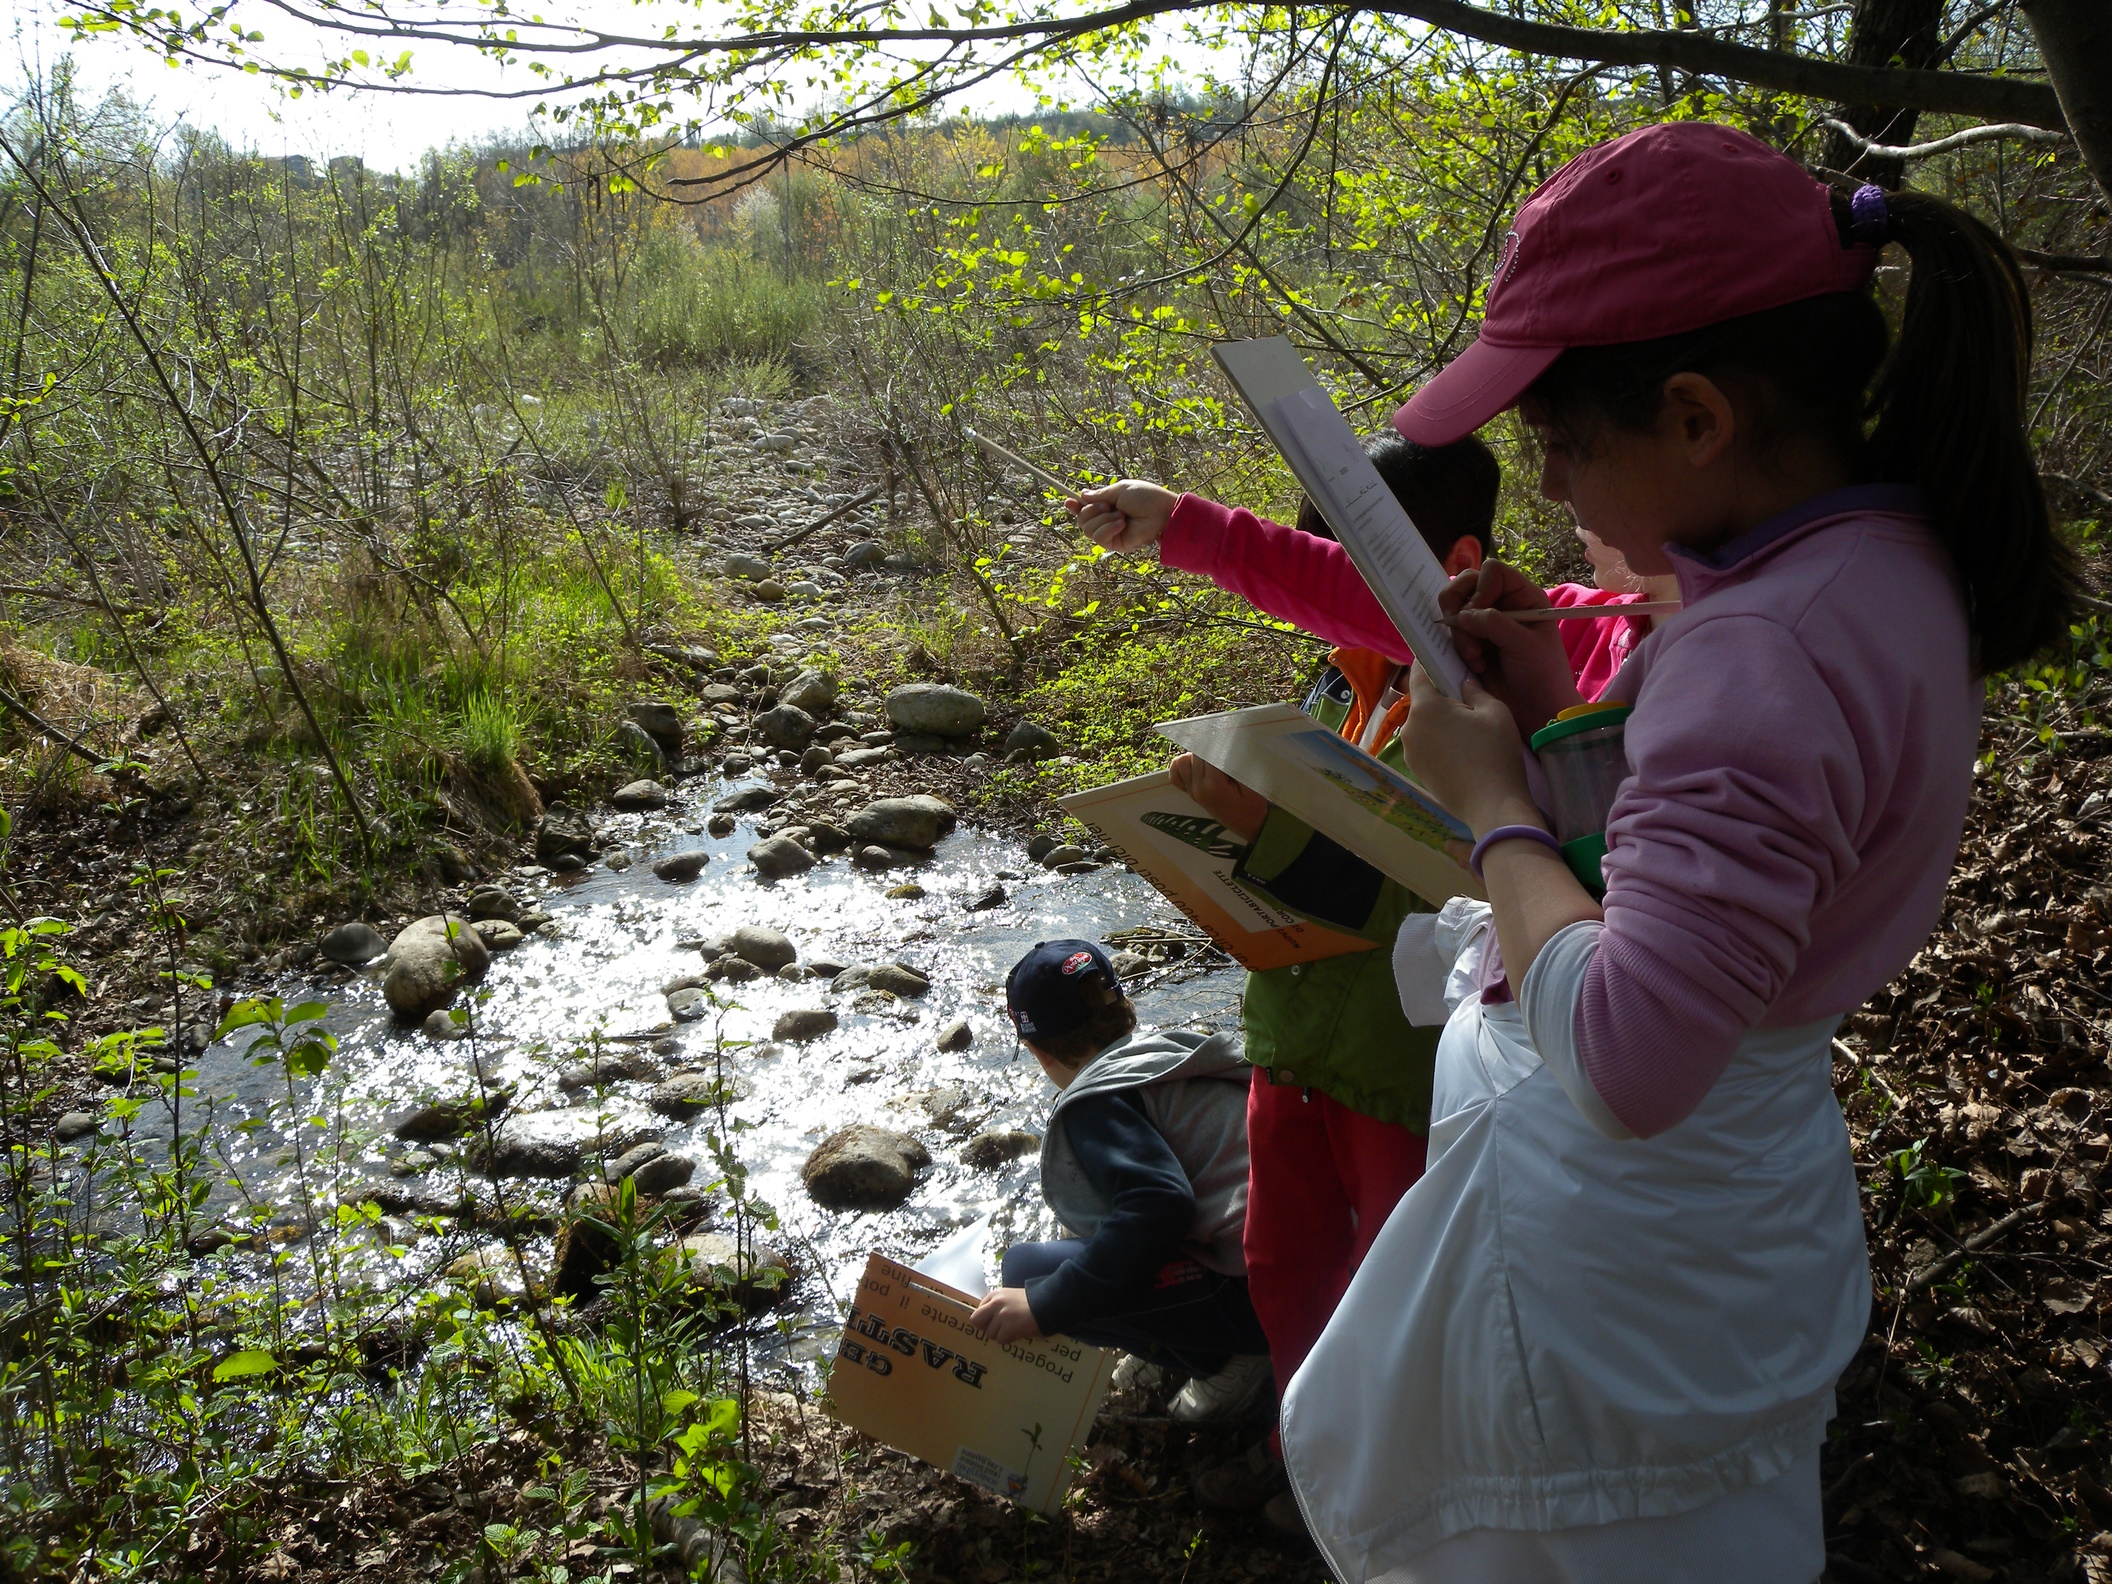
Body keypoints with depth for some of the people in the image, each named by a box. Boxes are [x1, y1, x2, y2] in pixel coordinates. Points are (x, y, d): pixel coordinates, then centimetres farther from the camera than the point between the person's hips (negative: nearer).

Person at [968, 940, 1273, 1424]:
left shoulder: (1097, 1101, -10)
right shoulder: (1174, 1050, 15)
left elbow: (1159, 1204, -26)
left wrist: (1044, 1306, -23)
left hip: (1259, 1292, -9)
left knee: (1026, 1271, -10)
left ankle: (1222, 1359, -2)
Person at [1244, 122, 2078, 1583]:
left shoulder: (1768, 653, -32)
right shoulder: (1886, 562, -1)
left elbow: (1624, 1062, -37)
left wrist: (1494, 807, -23)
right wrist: (1557, 710, -2)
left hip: (1623, 1228, -9)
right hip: (1748, 1177, 10)